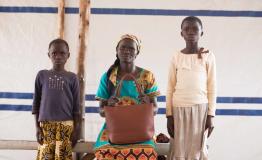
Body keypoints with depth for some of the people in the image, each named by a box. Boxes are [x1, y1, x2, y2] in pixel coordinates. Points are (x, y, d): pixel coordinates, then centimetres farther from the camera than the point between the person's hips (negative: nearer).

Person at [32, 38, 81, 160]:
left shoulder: (72, 77, 5)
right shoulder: (42, 75, 8)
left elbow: (76, 105, 5)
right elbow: (36, 102, 9)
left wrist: (76, 129, 0)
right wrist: (37, 126, 3)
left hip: (66, 124, -1)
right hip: (46, 125, 1)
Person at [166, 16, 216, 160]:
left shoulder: (208, 57, -1)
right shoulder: (176, 58, 3)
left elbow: (212, 88, 1)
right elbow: (170, 88, 5)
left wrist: (211, 115, -3)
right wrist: (169, 115, 1)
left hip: (200, 108, -1)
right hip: (179, 108, 1)